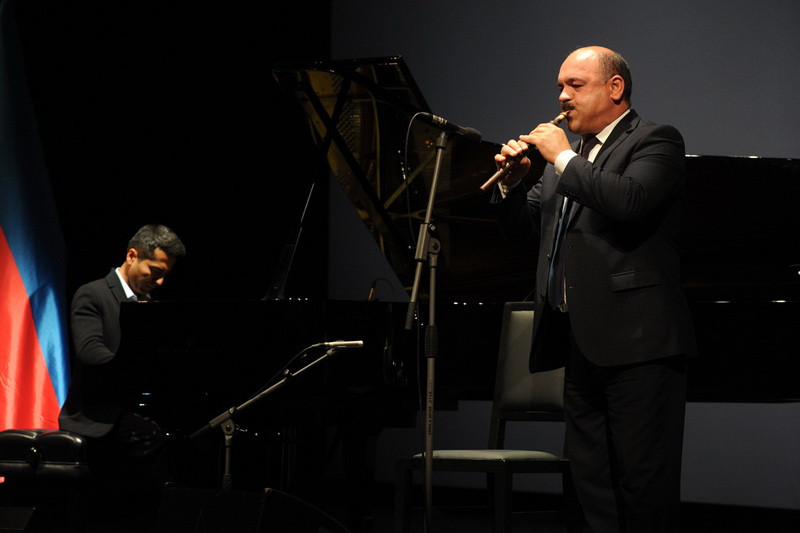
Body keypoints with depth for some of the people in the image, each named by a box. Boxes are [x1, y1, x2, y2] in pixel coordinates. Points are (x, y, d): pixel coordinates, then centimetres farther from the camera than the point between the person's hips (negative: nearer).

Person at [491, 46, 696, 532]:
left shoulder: (655, 141, -3)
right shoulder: (567, 156, 20)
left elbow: (629, 200, -23)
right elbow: (527, 228, 22)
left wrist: (562, 157, -14)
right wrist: (512, 183, 3)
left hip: (636, 343, -8)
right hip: (582, 341, 8)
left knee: (643, 476, -6)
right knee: (591, 476, 11)